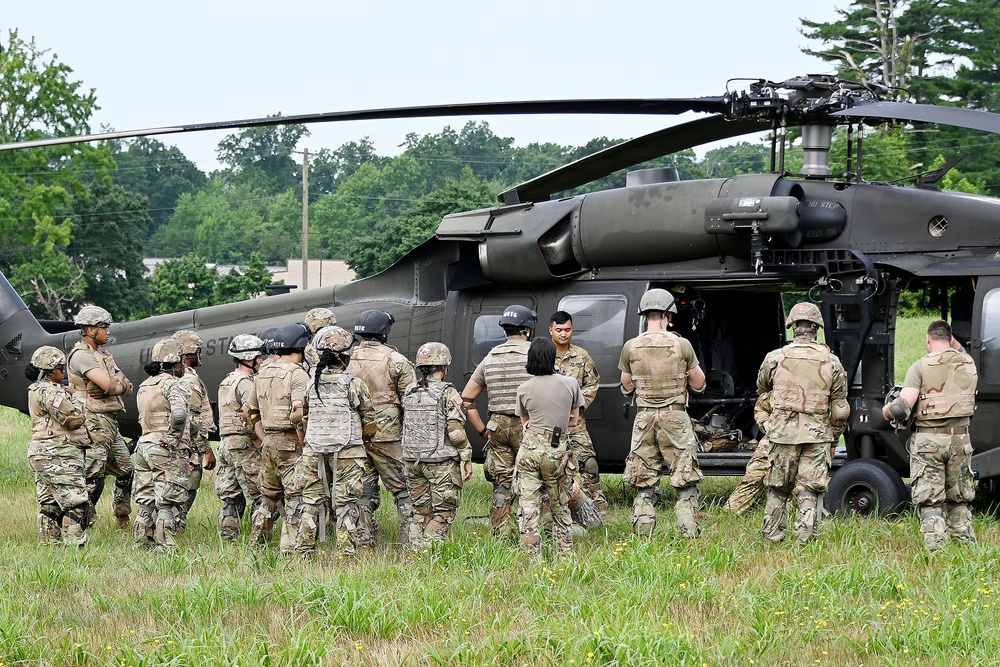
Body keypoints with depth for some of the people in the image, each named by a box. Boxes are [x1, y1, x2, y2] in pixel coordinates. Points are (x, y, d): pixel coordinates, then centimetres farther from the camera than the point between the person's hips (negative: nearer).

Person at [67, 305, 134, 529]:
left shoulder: (102, 354, 19)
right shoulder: (81, 355, -12)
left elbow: (126, 388, 12)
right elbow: (109, 385, -23)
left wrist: (117, 383, -10)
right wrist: (119, 382, 0)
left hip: (111, 424, 10)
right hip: (94, 424, -10)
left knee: (126, 471, 16)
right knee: (93, 478, -11)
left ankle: (123, 522, 28)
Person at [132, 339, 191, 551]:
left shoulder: (144, 386, 17)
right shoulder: (171, 383, -10)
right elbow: (179, 413, -27)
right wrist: (173, 438, -15)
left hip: (144, 445, 8)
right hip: (167, 451, -8)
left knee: (146, 500, 13)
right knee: (170, 502, -6)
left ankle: (143, 542, 16)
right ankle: (166, 545, -8)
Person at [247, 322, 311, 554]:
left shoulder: (262, 373, 13)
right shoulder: (297, 374, -11)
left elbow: (252, 413, 20)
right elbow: (298, 413, -22)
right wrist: (304, 445, -13)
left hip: (268, 442, 7)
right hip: (290, 443, -7)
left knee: (269, 496, 17)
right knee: (295, 499, -3)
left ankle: (255, 545, 20)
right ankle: (289, 548, -8)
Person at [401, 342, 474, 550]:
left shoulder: (409, 392, 7)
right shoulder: (448, 393, -11)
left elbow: (406, 426, 12)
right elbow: (456, 432, -13)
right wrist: (467, 459, -6)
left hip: (413, 461, 6)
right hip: (441, 462, -6)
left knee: (421, 511, 14)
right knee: (442, 513, 0)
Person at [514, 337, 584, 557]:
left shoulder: (524, 389, 1)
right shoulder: (570, 384, 0)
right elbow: (573, 420, 11)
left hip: (530, 450, -1)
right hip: (558, 452, 1)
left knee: (528, 508, 1)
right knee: (560, 509, 13)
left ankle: (532, 558, -3)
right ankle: (565, 557, 14)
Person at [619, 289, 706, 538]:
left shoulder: (631, 347, -1)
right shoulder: (682, 345, -6)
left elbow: (627, 387, 9)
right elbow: (698, 384, 2)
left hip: (644, 417, 2)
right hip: (676, 418, -2)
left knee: (644, 485, 8)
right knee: (686, 485, 3)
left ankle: (642, 539, 6)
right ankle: (690, 538, -4)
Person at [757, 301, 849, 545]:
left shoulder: (775, 358, 0)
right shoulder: (831, 362, 1)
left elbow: (762, 390, 19)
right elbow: (840, 409, 4)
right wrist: (833, 440, 15)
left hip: (783, 433, 0)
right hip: (818, 435, 0)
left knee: (777, 490, 11)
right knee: (810, 493, 2)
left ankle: (772, 540, 15)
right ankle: (805, 541, -5)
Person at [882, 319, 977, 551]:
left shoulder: (921, 366, -8)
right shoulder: (968, 363, 5)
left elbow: (903, 406, -15)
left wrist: (887, 411, 4)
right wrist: (957, 346, 31)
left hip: (928, 440, -4)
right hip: (960, 440, 4)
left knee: (929, 501, -1)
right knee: (959, 500, 15)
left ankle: (936, 549, -10)